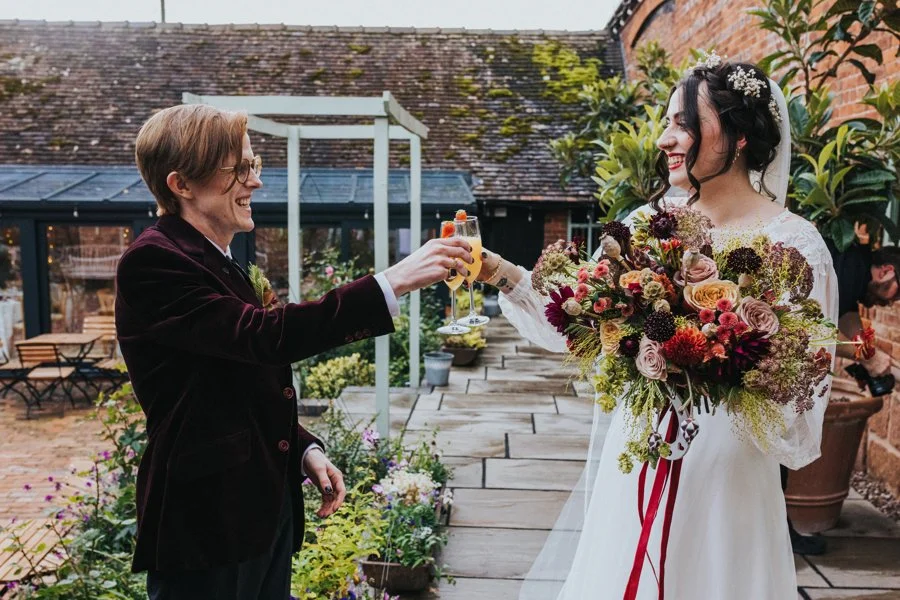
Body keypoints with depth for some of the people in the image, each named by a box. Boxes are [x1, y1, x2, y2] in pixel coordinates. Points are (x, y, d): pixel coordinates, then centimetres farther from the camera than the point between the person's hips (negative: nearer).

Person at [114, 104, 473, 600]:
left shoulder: (219, 263, 12)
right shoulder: (152, 261, -17)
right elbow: (267, 334, -30)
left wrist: (305, 451, 4)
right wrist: (394, 282, -31)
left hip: (265, 505, 8)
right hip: (205, 519, -8)